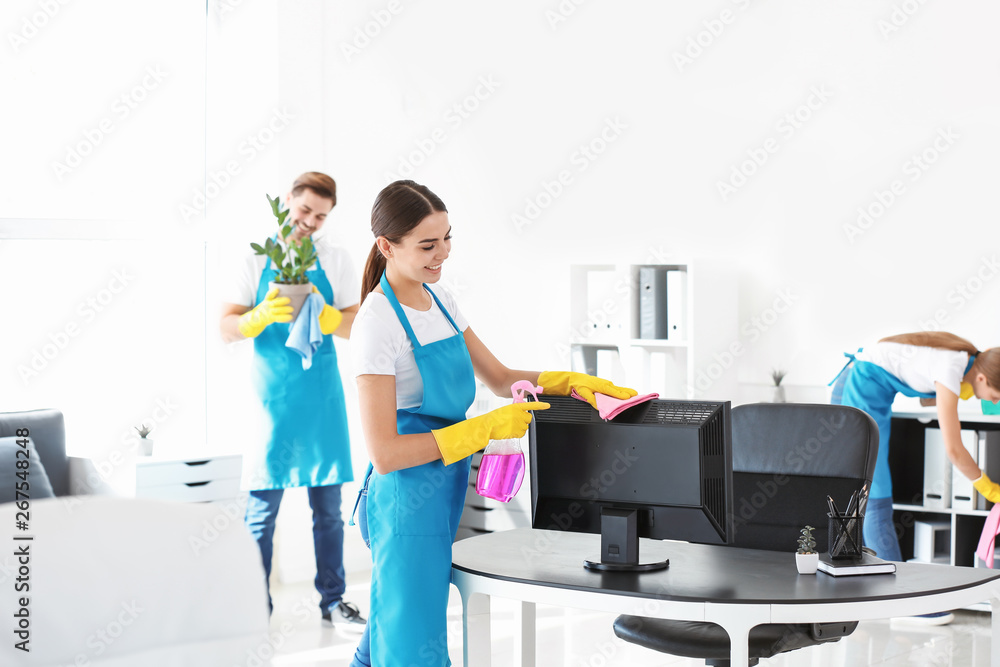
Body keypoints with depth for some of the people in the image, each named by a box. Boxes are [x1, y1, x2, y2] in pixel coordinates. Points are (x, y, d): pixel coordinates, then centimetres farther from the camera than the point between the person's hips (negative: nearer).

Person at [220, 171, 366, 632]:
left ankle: (333, 601, 20)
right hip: (271, 398, -2)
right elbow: (227, 329, -3)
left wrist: (321, 313, -17)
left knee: (328, 507, 9)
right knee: (261, 508, 0)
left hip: (322, 396, 2)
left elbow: (356, 327, 2)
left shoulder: (335, 261, 5)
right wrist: (263, 315, -22)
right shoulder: (256, 259, 0)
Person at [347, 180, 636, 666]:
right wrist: (485, 429, -22)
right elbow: (385, 453, -22)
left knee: (393, 627, 19)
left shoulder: (439, 299, 7)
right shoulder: (379, 323, -19)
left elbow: (499, 378, 16)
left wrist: (572, 382, 0)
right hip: (407, 502, -8)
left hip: (444, 495, 8)